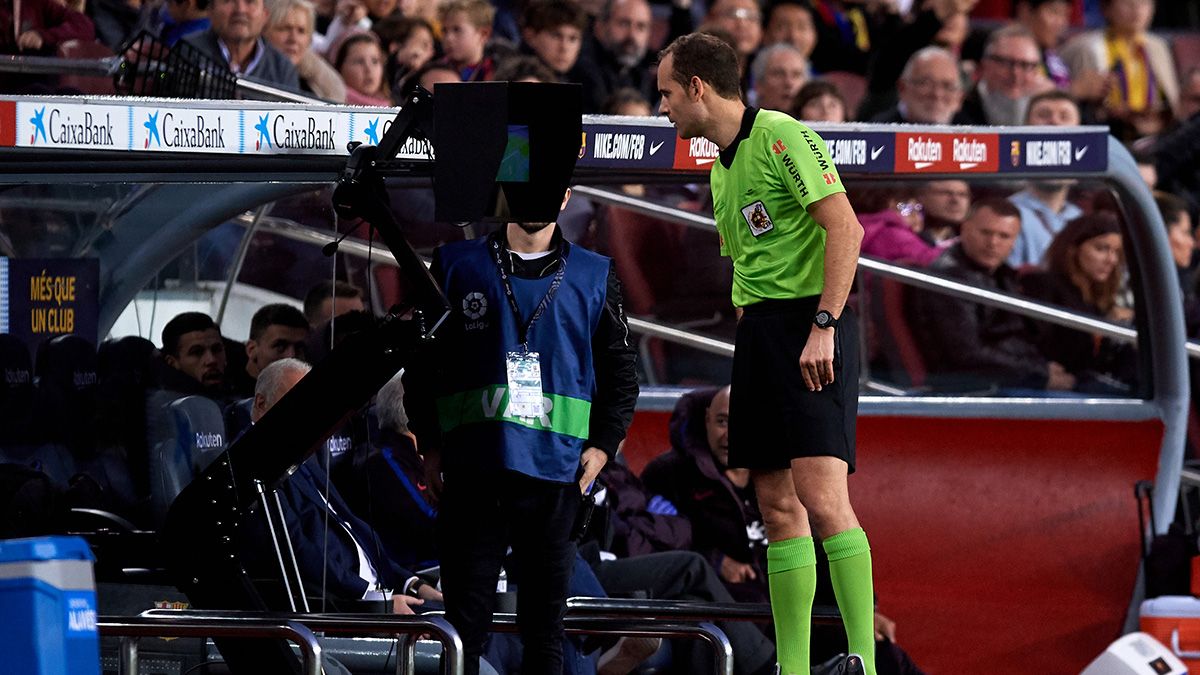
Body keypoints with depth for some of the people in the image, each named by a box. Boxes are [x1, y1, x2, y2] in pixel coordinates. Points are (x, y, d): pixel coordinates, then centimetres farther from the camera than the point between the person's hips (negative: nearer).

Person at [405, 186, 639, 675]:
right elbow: (422, 361, 10)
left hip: (556, 468, 1)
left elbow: (620, 369, 14)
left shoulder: (594, 276, 12)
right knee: (466, 608, -2)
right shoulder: (459, 266, 9)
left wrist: (603, 445, 2)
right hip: (472, 466, -1)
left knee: (545, 614, 4)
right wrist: (431, 445, 3)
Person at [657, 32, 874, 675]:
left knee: (821, 497, -18)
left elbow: (845, 227, -16)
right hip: (758, 327, 9)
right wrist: (746, 329, 15)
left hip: (812, 326, -9)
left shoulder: (782, 136, -9)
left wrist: (823, 326, -21)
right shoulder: (720, 169, 19)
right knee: (778, 506, 5)